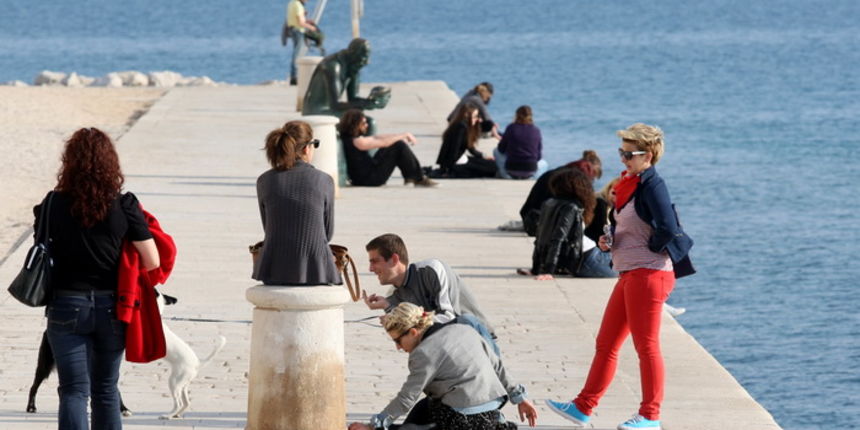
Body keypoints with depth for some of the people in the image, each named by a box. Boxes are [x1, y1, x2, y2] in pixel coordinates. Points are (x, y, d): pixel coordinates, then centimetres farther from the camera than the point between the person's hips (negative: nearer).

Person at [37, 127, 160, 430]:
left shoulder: (55, 205, -7)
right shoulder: (124, 206, -7)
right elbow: (152, 262, -7)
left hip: (66, 306, -1)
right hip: (111, 307, 1)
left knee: (74, 391, -1)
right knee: (106, 390, 16)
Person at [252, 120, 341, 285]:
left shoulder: (264, 181, 0)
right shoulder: (324, 181, -4)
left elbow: (269, 228, 8)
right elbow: (327, 233, 6)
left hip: (275, 271, 2)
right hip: (315, 271, -2)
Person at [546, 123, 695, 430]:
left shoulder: (652, 186, -13)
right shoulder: (631, 184, 16)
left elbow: (668, 229, -25)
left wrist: (649, 250, -10)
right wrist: (608, 241, 6)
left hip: (648, 274, -10)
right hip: (630, 275, 10)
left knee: (646, 346, -3)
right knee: (606, 344, 11)